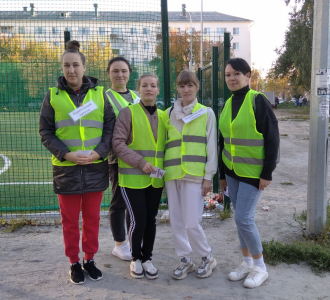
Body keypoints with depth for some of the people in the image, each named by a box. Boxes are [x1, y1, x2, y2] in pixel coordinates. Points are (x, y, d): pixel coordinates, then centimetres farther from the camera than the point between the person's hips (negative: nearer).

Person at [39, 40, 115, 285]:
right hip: (66, 168, -1)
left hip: (95, 167, 1)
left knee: (92, 217, 12)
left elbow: (111, 127, 3)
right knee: (70, 219, 10)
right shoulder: (53, 95, 2)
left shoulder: (99, 93, 3)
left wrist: (99, 152, -12)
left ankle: (90, 260, 30)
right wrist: (66, 154, -13)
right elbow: (46, 132, 1)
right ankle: (74, 263, 27)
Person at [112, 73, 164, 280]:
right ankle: (136, 259, 22)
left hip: (155, 178, 4)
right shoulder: (128, 112, -5)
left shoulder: (163, 115, 10)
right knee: (138, 220, -1)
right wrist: (140, 162, -18)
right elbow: (118, 143, -11)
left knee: (151, 220, 11)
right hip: (133, 177, -4)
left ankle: (147, 258, 28)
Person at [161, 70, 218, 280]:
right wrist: (163, 170, 7)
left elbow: (211, 146, 1)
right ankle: (185, 260, 25)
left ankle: (207, 258, 19)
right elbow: (164, 144, 14)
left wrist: (208, 176, -4)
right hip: (172, 174, 4)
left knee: (192, 223, -6)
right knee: (177, 221, 8)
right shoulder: (168, 114, 12)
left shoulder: (206, 113, 4)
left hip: (195, 174, -4)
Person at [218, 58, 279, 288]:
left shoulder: (258, 100, -12)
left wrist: (267, 173, -16)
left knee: (243, 218, -7)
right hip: (232, 171, 6)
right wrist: (222, 173, 14)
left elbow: (272, 138, -13)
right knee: (241, 218, 11)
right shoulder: (228, 104, 7)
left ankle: (260, 266, 13)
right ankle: (247, 262, 26)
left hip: (253, 172, -6)